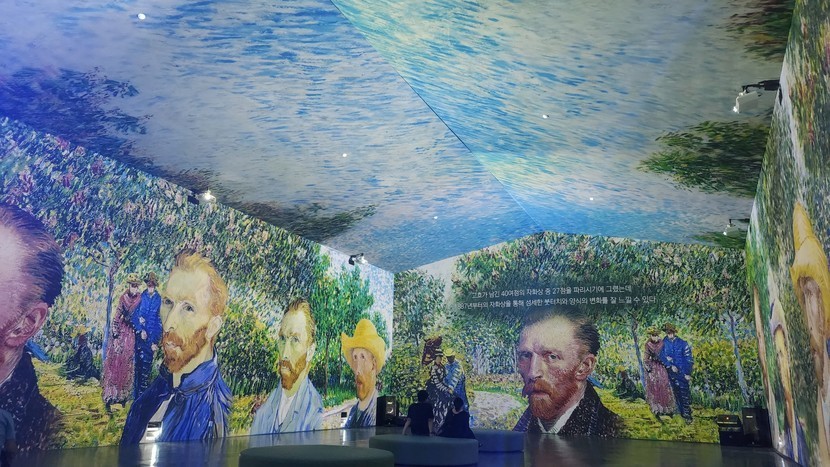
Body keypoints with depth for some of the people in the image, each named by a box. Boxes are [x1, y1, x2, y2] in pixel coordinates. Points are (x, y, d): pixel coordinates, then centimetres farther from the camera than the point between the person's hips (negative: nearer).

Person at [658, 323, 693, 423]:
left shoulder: (683, 344, -9)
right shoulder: (665, 343, 0)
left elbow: (689, 359, -7)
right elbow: (662, 356, 2)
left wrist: (688, 373, -10)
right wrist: (671, 366, -11)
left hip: (682, 372, -3)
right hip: (672, 370, 3)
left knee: (685, 393, -6)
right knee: (677, 392, 8)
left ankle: (687, 414, -1)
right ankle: (682, 412, 19)